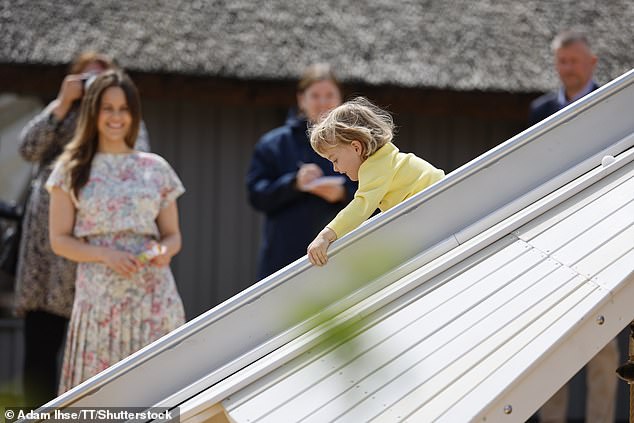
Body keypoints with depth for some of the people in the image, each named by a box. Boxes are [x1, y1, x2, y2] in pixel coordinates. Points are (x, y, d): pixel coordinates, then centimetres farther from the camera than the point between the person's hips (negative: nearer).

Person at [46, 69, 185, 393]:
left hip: (153, 298, 1)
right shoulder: (71, 169, 5)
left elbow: (173, 235, 14)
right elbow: (59, 240, 2)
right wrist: (105, 254, -14)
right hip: (99, 298, -1)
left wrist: (164, 251, -10)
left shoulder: (156, 168, 9)